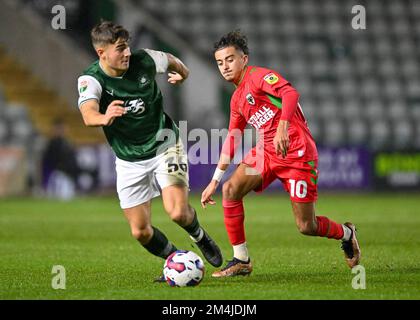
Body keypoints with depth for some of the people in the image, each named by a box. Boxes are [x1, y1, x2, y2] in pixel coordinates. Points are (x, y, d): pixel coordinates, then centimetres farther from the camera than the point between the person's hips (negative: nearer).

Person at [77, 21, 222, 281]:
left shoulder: (144, 60, -15)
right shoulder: (91, 79, -21)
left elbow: (171, 61, 12)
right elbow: (88, 115, -44)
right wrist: (104, 118, -62)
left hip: (164, 145, -1)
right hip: (129, 160, 1)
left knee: (178, 213, -19)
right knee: (140, 231, 0)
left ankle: (200, 238, 16)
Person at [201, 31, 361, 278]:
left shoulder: (259, 76, -9)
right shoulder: (237, 99, 16)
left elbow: (290, 93, -28)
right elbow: (232, 139, 24)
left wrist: (282, 127, -44)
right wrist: (215, 180, 21)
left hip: (297, 152, -7)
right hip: (266, 152, 7)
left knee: (306, 226, -6)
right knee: (231, 189, -16)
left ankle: (346, 234, 28)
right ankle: (241, 261, -7)